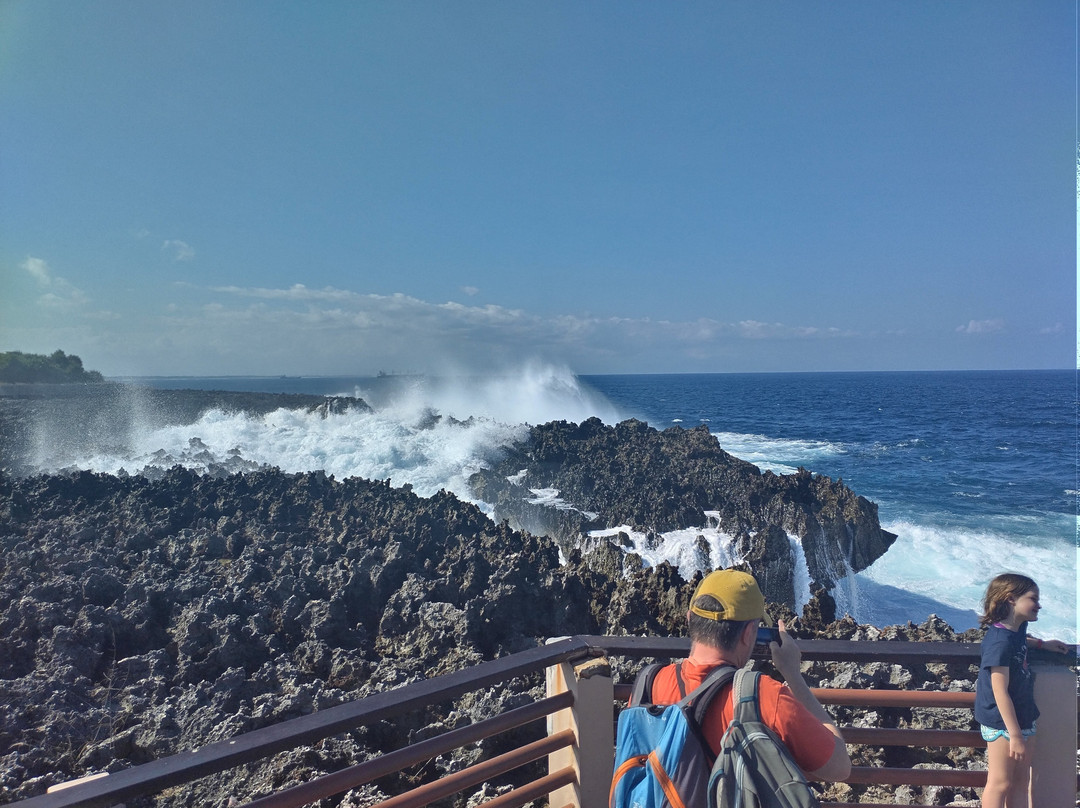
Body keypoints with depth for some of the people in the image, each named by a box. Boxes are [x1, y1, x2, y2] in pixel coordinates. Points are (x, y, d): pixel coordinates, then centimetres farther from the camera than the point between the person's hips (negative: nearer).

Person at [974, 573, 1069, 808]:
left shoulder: (1018, 628, 4)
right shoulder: (1000, 641, -23)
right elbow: (1000, 692, -23)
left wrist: (1041, 644, 21)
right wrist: (1015, 735, -22)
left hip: (1023, 718, 9)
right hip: (1002, 725, -9)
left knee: (1021, 782, 16)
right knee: (1000, 783, 0)